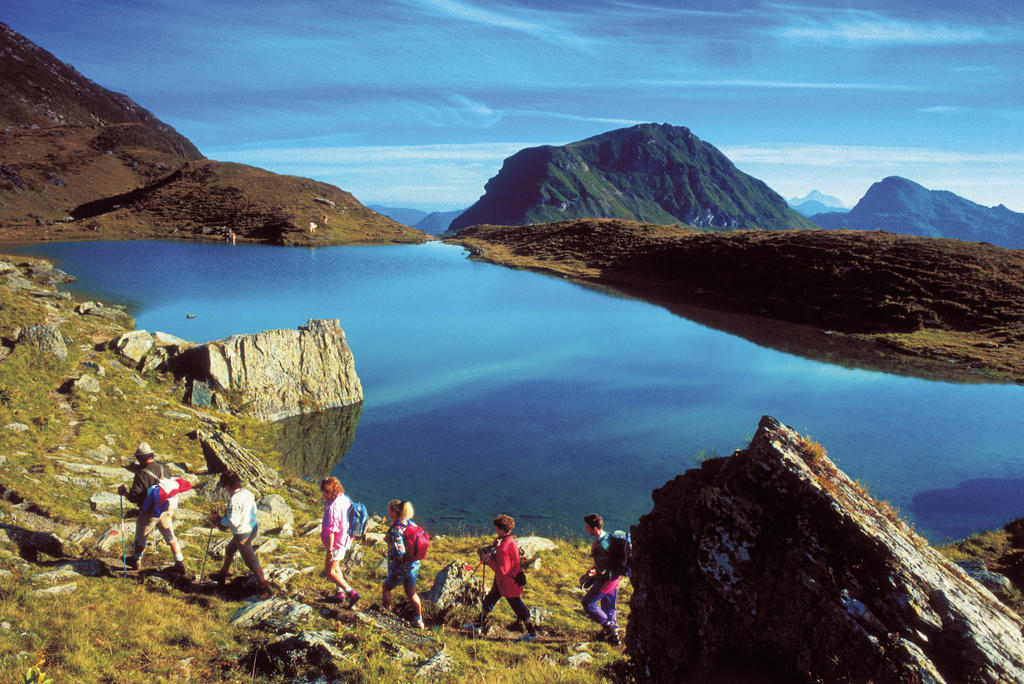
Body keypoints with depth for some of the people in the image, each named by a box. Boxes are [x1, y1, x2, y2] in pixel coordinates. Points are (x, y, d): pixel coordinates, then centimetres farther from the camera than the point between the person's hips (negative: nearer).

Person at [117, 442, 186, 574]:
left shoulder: (141, 474, -21)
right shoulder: (164, 468, -2)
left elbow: (134, 497, -20)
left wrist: (124, 492, -2)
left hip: (150, 512, -5)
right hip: (166, 509, 5)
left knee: (140, 537, 20)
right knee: (170, 536, 13)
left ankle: (135, 560, 41)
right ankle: (180, 563, 9)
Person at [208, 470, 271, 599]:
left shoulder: (234, 500, -27)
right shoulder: (248, 493, -2)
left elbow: (234, 522, -25)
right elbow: (254, 510, 11)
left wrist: (218, 519, -10)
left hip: (243, 534, -9)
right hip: (253, 527, 9)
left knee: (251, 562, 3)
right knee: (229, 550, 29)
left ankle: (264, 587, 11)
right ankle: (222, 574, 50)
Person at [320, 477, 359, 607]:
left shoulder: (332, 508, -29)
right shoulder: (345, 499, -1)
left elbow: (330, 531, -26)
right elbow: (350, 520, 11)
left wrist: (330, 550, -21)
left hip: (337, 543, -9)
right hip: (345, 540, 9)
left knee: (329, 572, 4)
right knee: (336, 567, 25)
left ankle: (351, 593, 1)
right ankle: (340, 593, 35)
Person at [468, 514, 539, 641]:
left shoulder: (504, 548, -30)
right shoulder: (511, 540, -1)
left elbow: (502, 570, -28)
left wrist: (488, 560, -19)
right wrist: (495, 549, -1)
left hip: (508, 583, -10)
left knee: (518, 607, 6)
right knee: (488, 600, 20)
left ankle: (532, 633, 21)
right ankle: (479, 625, 34)